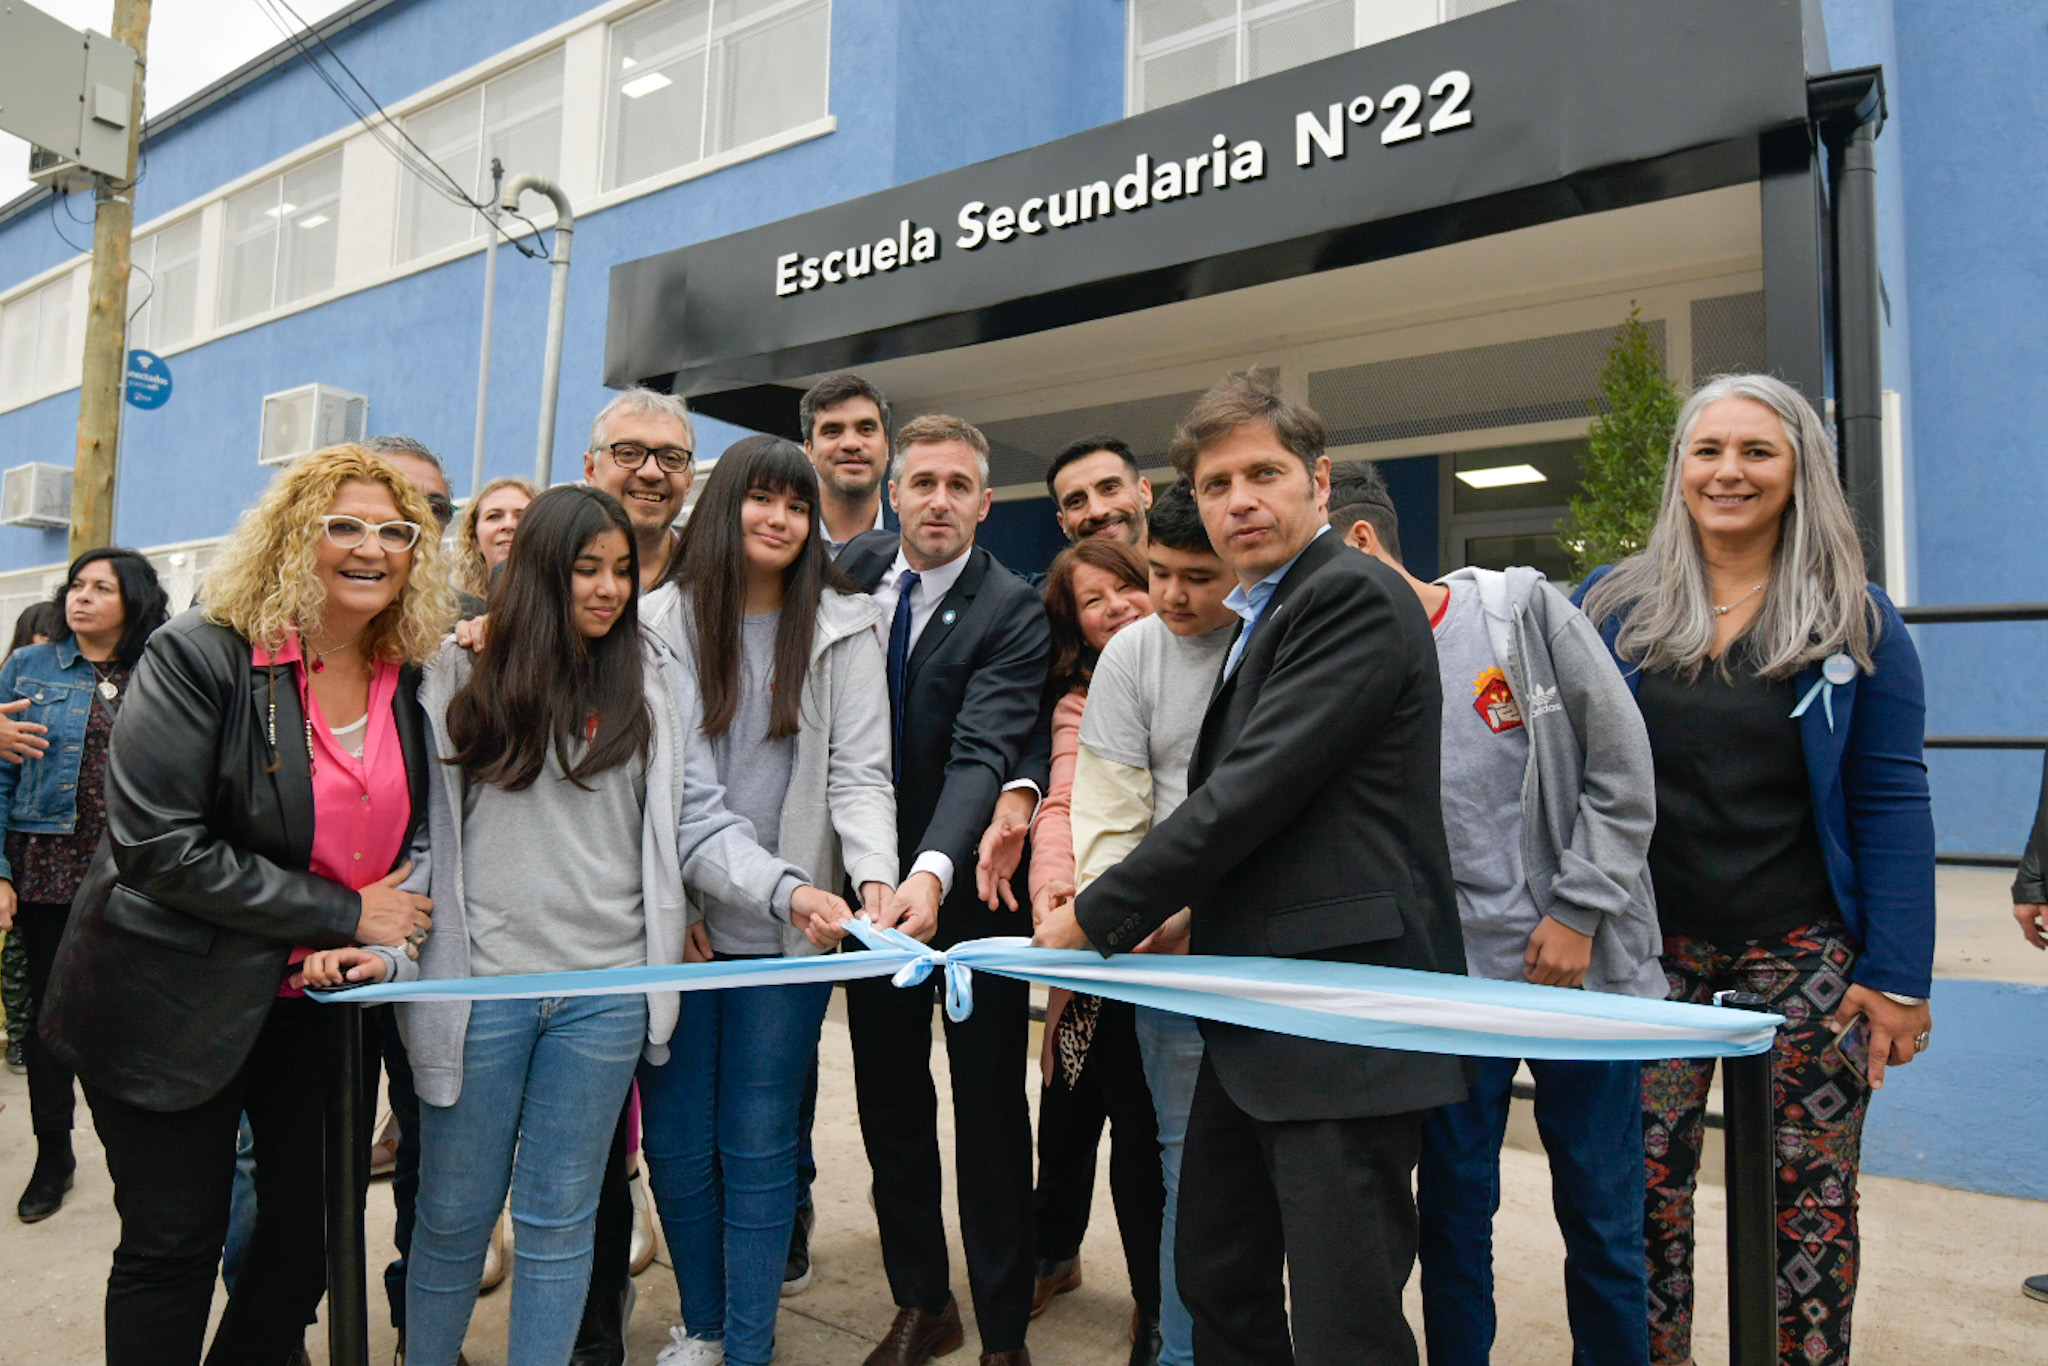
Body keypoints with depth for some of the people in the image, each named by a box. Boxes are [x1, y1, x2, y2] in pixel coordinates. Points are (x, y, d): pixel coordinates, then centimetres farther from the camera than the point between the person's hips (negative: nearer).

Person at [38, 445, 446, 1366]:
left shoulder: (412, 678, 0)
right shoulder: (200, 657, -15)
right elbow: (156, 844, -22)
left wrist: (381, 930, -8)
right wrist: (343, 913, -20)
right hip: (174, 1006, -4)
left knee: (312, 1231, 13)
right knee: (174, 1247, 8)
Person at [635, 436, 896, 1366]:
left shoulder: (842, 628, 2)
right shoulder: (660, 620, 4)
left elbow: (858, 774, -3)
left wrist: (875, 877, -20)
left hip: (788, 929, -1)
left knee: (758, 1142, 5)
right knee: (675, 1138, 10)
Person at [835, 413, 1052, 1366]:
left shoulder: (1013, 613, -15)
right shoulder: (850, 570, 0)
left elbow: (983, 754, -27)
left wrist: (931, 873, -42)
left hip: (966, 885, -4)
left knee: (990, 1109, 8)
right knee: (889, 1102, 16)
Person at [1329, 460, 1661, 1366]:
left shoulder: (1524, 607, -4)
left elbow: (1622, 767, -4)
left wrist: (1579, 913, -8)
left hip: (1584, 966, -1)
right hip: (1450, 979, 2)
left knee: (1602, 1220, 10)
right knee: (1451, 1213, 9)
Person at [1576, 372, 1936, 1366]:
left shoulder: (1856, 619, 1)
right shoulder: (1611, 604, 3)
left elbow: (1891, 802, -1)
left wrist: (1897, 977, -6)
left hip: (1806, 947, 0)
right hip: (1653, 943, 1)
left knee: (1814, 1191, 8)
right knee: (1648, 1184, 5)